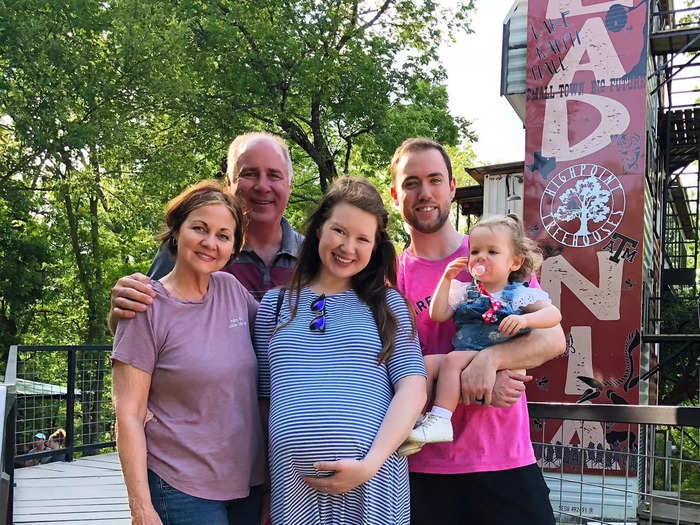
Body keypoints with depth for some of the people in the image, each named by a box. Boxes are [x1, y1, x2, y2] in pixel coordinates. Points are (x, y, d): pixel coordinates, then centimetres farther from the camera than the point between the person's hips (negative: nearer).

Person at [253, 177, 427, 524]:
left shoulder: (387, 303, 5)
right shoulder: (276, 304, 8)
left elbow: (413, 388, -3)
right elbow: (265, 396, 11)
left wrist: (370, 463, -15)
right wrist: (261, 490, 6)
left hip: (374, 484, -1)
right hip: (292, 484, 1)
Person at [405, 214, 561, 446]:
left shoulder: (520, 294, 5)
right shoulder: (464, 292, 20)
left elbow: (554, 314, -8)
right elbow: (438, 315, 10)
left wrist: (525, 319, -27)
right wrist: (446, 279, 6)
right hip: (463, 357, 5)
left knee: (452, 359, -29)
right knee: (427, 362, -19)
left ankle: (440, 420, -31)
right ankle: (417, 419, -18)